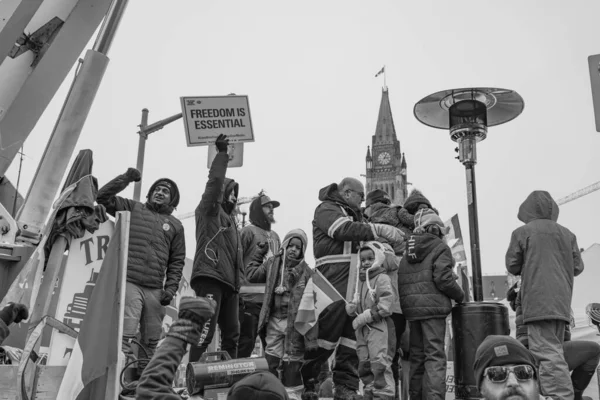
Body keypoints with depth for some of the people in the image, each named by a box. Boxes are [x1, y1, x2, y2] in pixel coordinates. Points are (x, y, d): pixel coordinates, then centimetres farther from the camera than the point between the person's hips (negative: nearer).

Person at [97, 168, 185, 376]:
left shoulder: (175, 225, 18)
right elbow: (103, 197, 7)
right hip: (128, 282, -3)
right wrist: (125, 178, -1)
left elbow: (177, 261, 15)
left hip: (155, 289, 3)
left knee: (151, 341, 5)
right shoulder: (133, 208, 15)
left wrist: (170, 288, 4)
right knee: (126, 334, -16)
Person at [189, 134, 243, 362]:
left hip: (228, 282, 9)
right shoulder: (208, 211, 8)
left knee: (232, 335, 5)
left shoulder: (230, 219, 29)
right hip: (210, 277, -9)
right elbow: (215, 181, -10)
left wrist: (238, 286, 23)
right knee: (205, 331, -19)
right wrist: (222, 154, -7)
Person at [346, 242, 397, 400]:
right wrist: (351, 307, -5)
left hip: (380, 327, -8)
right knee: (364, 366, 12)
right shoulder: (360, 280, 15)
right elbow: (356, 302, 20)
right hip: (363, 329, 8)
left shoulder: (382, 278, -8)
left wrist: (363, 317, -18)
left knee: (380, 365, -10)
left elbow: (385, 305, -18)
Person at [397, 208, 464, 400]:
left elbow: (400, 282, 13)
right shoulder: (440, 248, -3)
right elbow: (443, 278, -13)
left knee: (417, 355, 13)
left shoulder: (408, 251, 16)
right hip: (433, 306, -6)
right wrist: (460, 296, 1)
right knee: (435, 355, -6)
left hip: (410, 308, 6)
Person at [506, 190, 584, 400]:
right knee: (554, 350, 12)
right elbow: (577, 267, 13)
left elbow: (512, 266, 2)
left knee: (547, 353, -9)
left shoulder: (522, 232, -1)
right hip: (562, 302, 6)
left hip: (538, 301, -6)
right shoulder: (567, 234, 12)